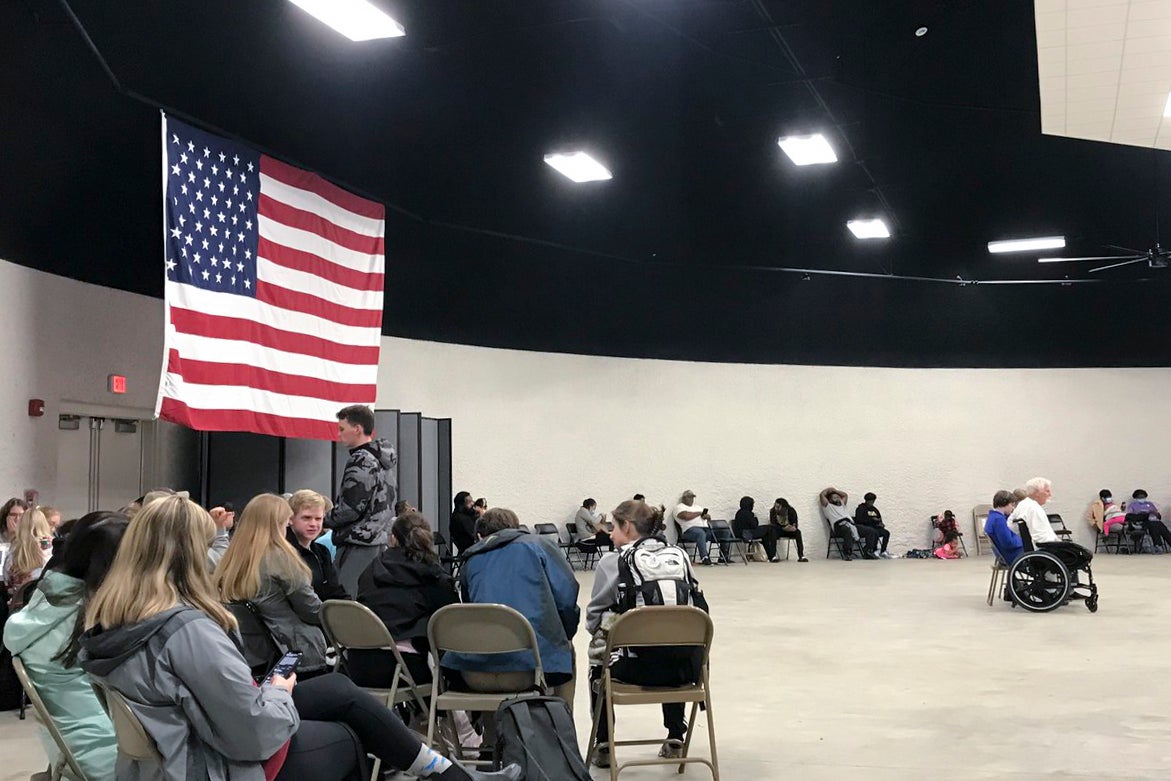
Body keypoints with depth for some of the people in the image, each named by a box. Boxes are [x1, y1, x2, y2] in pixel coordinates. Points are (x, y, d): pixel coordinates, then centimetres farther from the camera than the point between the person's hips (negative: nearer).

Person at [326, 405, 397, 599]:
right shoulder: (382, 461, 15)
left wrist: (324, 519, -1)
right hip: (379, 541, 10)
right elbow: (392, 495, 23)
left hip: (358, 544, -10)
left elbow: (350, 509, -17)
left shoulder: (361, 461, -14)